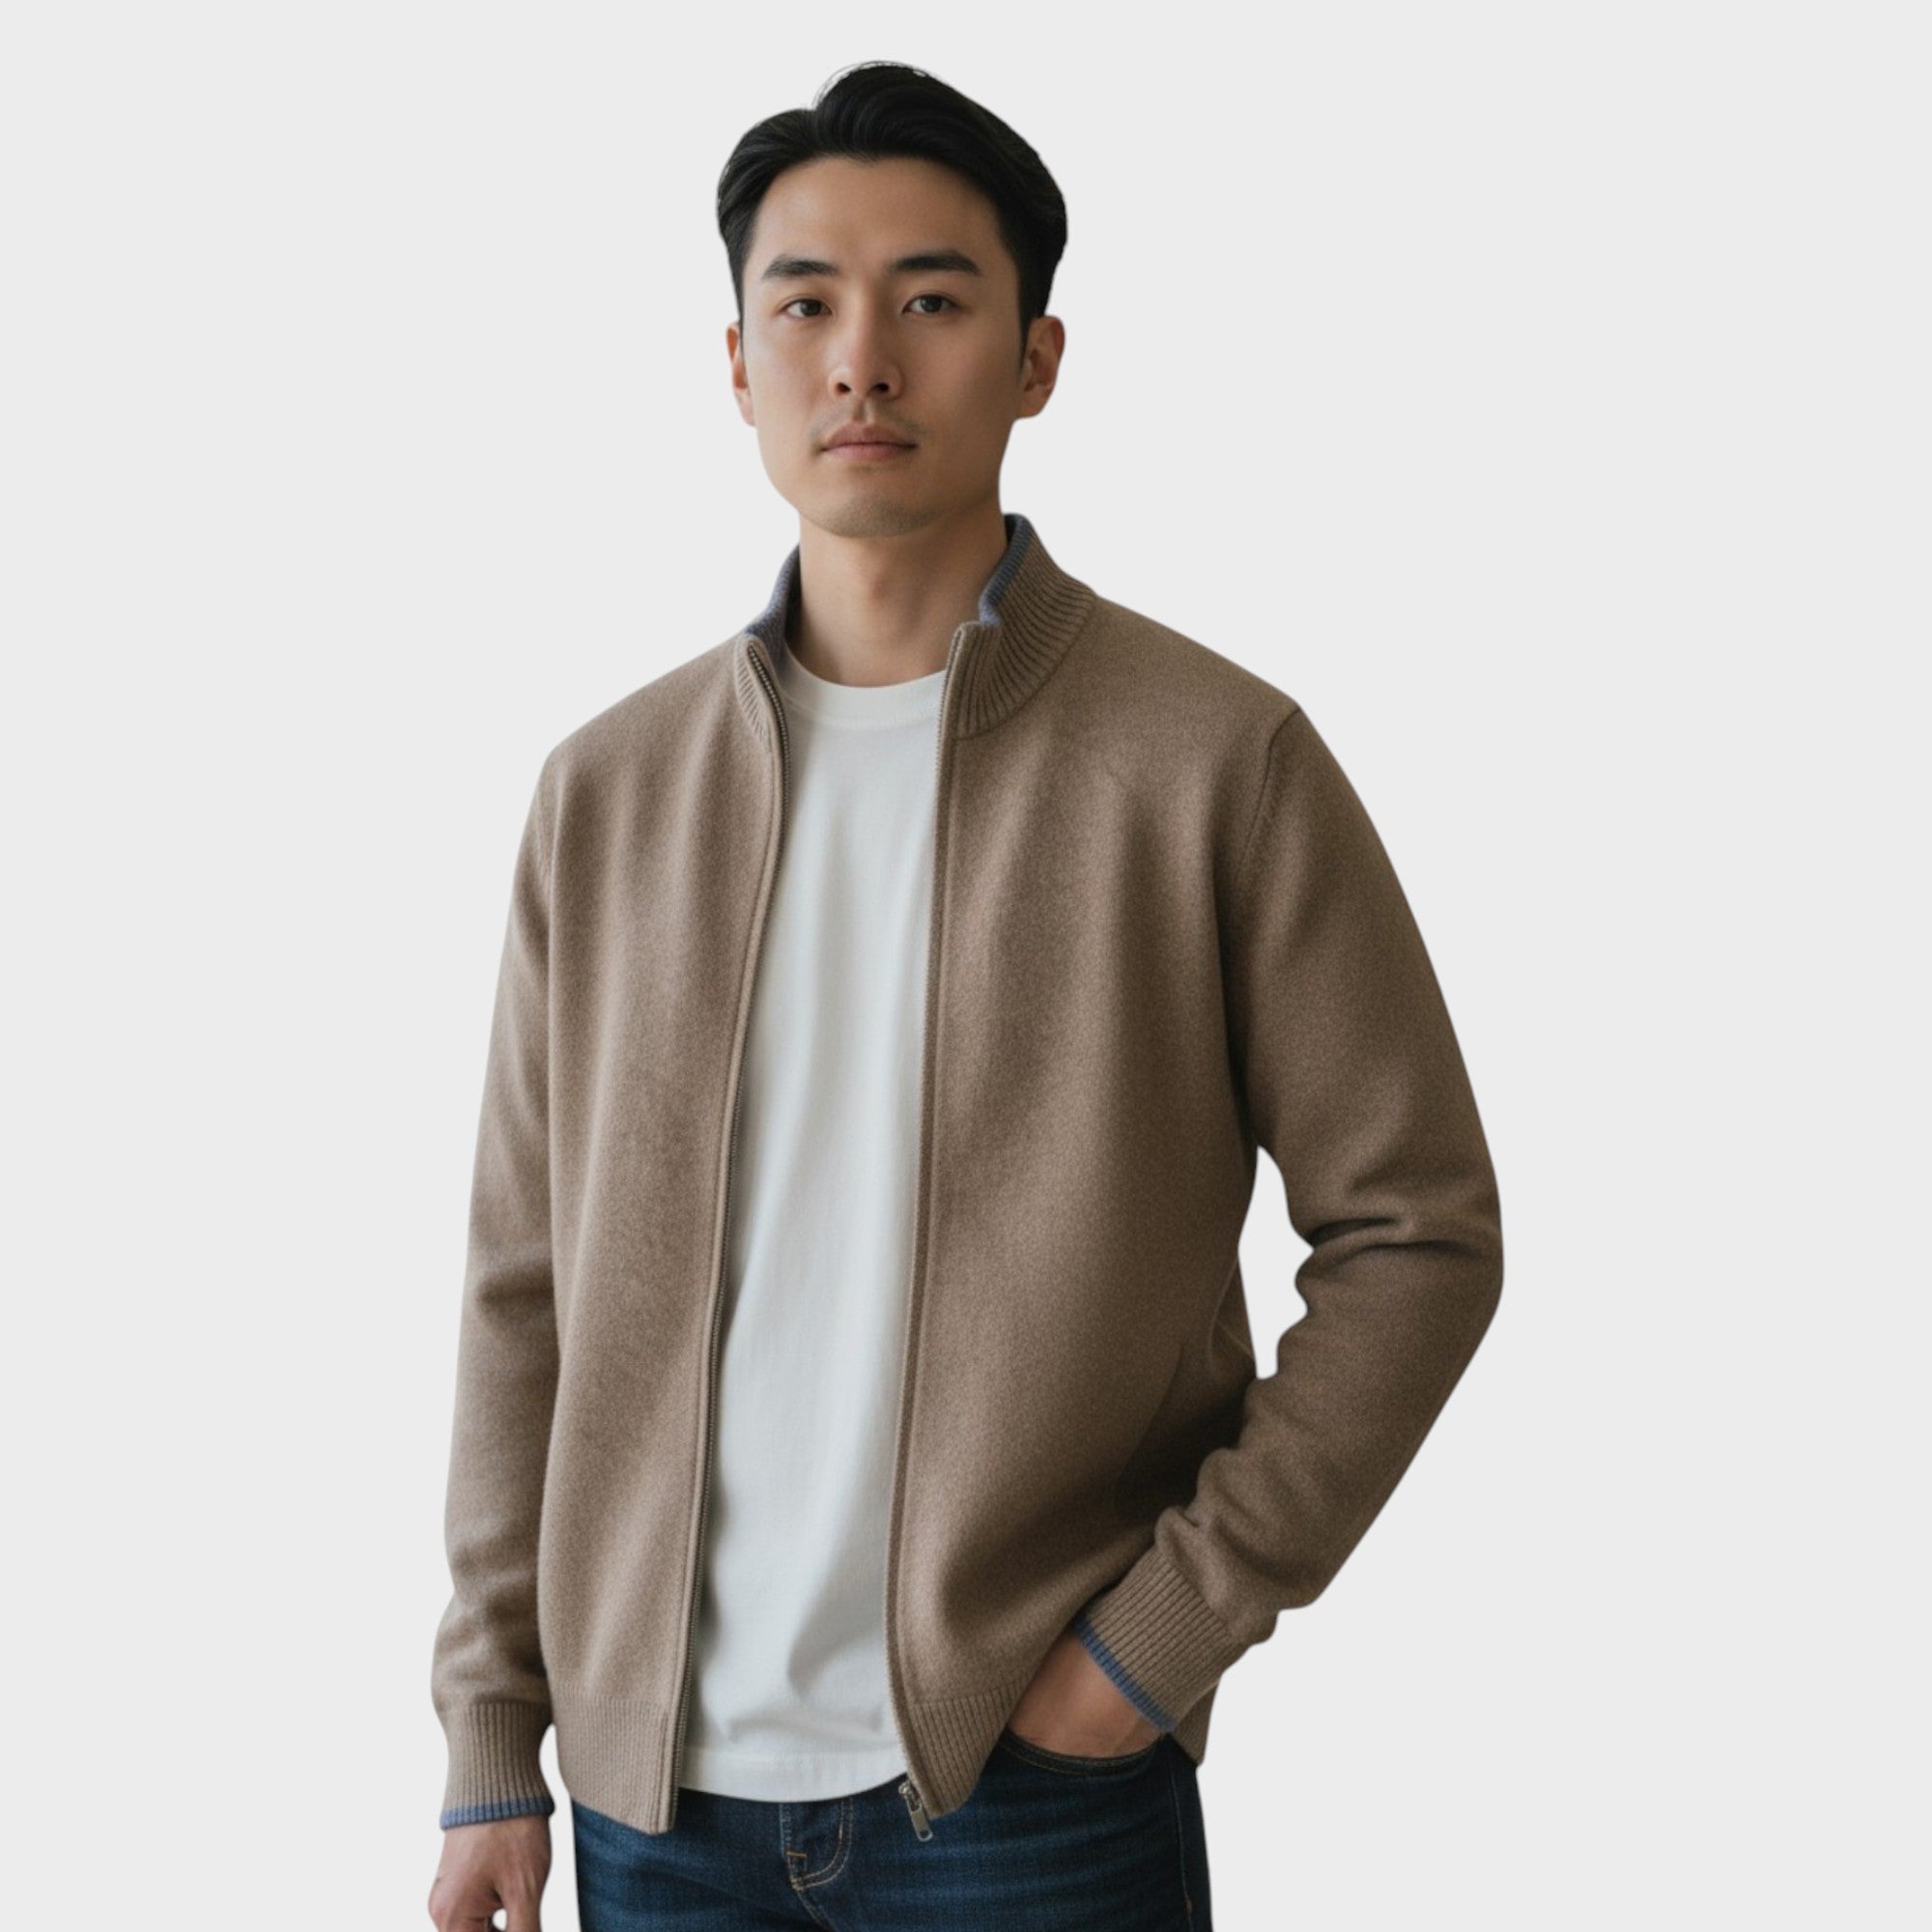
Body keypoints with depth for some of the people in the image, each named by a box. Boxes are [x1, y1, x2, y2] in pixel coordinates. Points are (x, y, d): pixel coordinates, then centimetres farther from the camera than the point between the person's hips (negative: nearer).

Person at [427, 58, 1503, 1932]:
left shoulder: (1218, 759, -7)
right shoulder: (607, 789, 3)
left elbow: (1415, 1232, -5)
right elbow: (529, 1282, 5)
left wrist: (1177, 1621, -11)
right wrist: (491, 1742, 4)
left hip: (1031, 1780, -3)